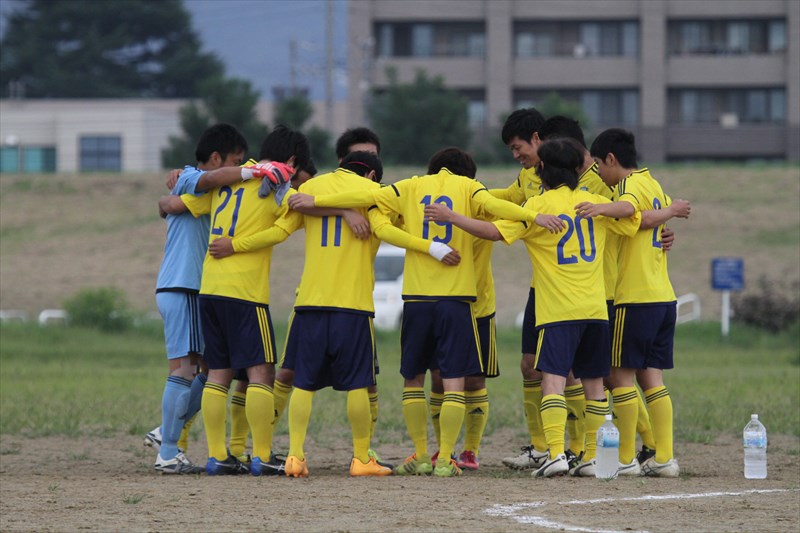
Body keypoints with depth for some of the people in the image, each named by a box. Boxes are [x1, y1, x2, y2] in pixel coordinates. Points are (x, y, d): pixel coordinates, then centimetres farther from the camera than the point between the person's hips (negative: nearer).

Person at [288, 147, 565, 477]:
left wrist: (316, 201, 12)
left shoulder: (411, 188, 11)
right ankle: (445, 460, -6)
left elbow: (366, 197, 6)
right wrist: (533, 216, -22)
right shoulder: (467, 187, 6)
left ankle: (421, 456, 13)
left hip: (417, 298, 2)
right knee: (453, 380, 0)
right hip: (456, 297, -2)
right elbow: (491, 205, -13)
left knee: (413, 378, 14)